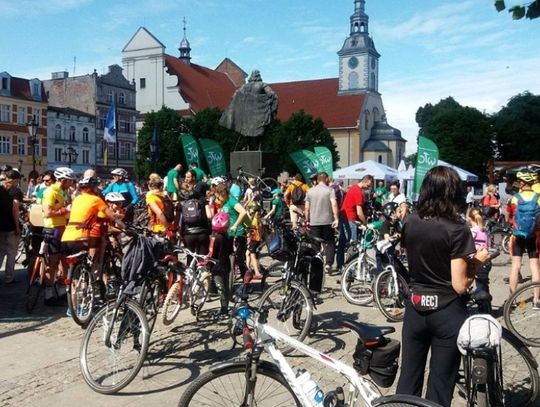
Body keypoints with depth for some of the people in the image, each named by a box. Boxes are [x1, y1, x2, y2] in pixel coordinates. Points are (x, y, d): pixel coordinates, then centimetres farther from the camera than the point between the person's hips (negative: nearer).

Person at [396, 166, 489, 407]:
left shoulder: (410, 223, -1)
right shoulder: (457, 230, -16)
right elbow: (460, 286, -17)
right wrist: (477, 261, -1)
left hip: (416, 308, 4)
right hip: (448, 312, -4)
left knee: (408, 379, 15)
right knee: (440, 384, 9)